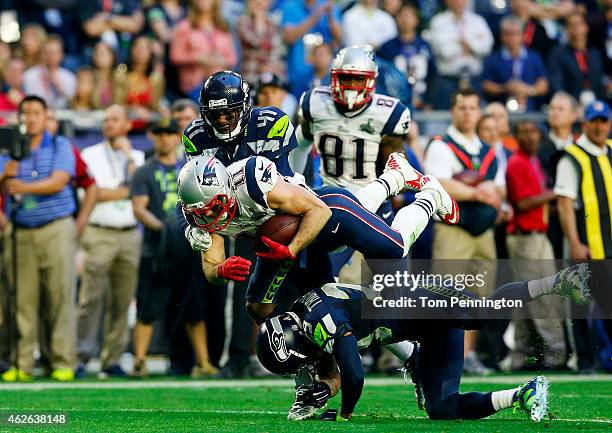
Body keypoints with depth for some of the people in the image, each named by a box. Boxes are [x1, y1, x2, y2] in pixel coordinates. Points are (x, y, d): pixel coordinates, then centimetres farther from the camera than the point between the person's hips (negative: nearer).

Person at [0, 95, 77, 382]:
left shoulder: (60, 147, 7)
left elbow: (59, 181, -9)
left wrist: (25, 187, -22)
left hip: (56, 229, -2)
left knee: (60, 295, -6)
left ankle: (63, 363, -4)